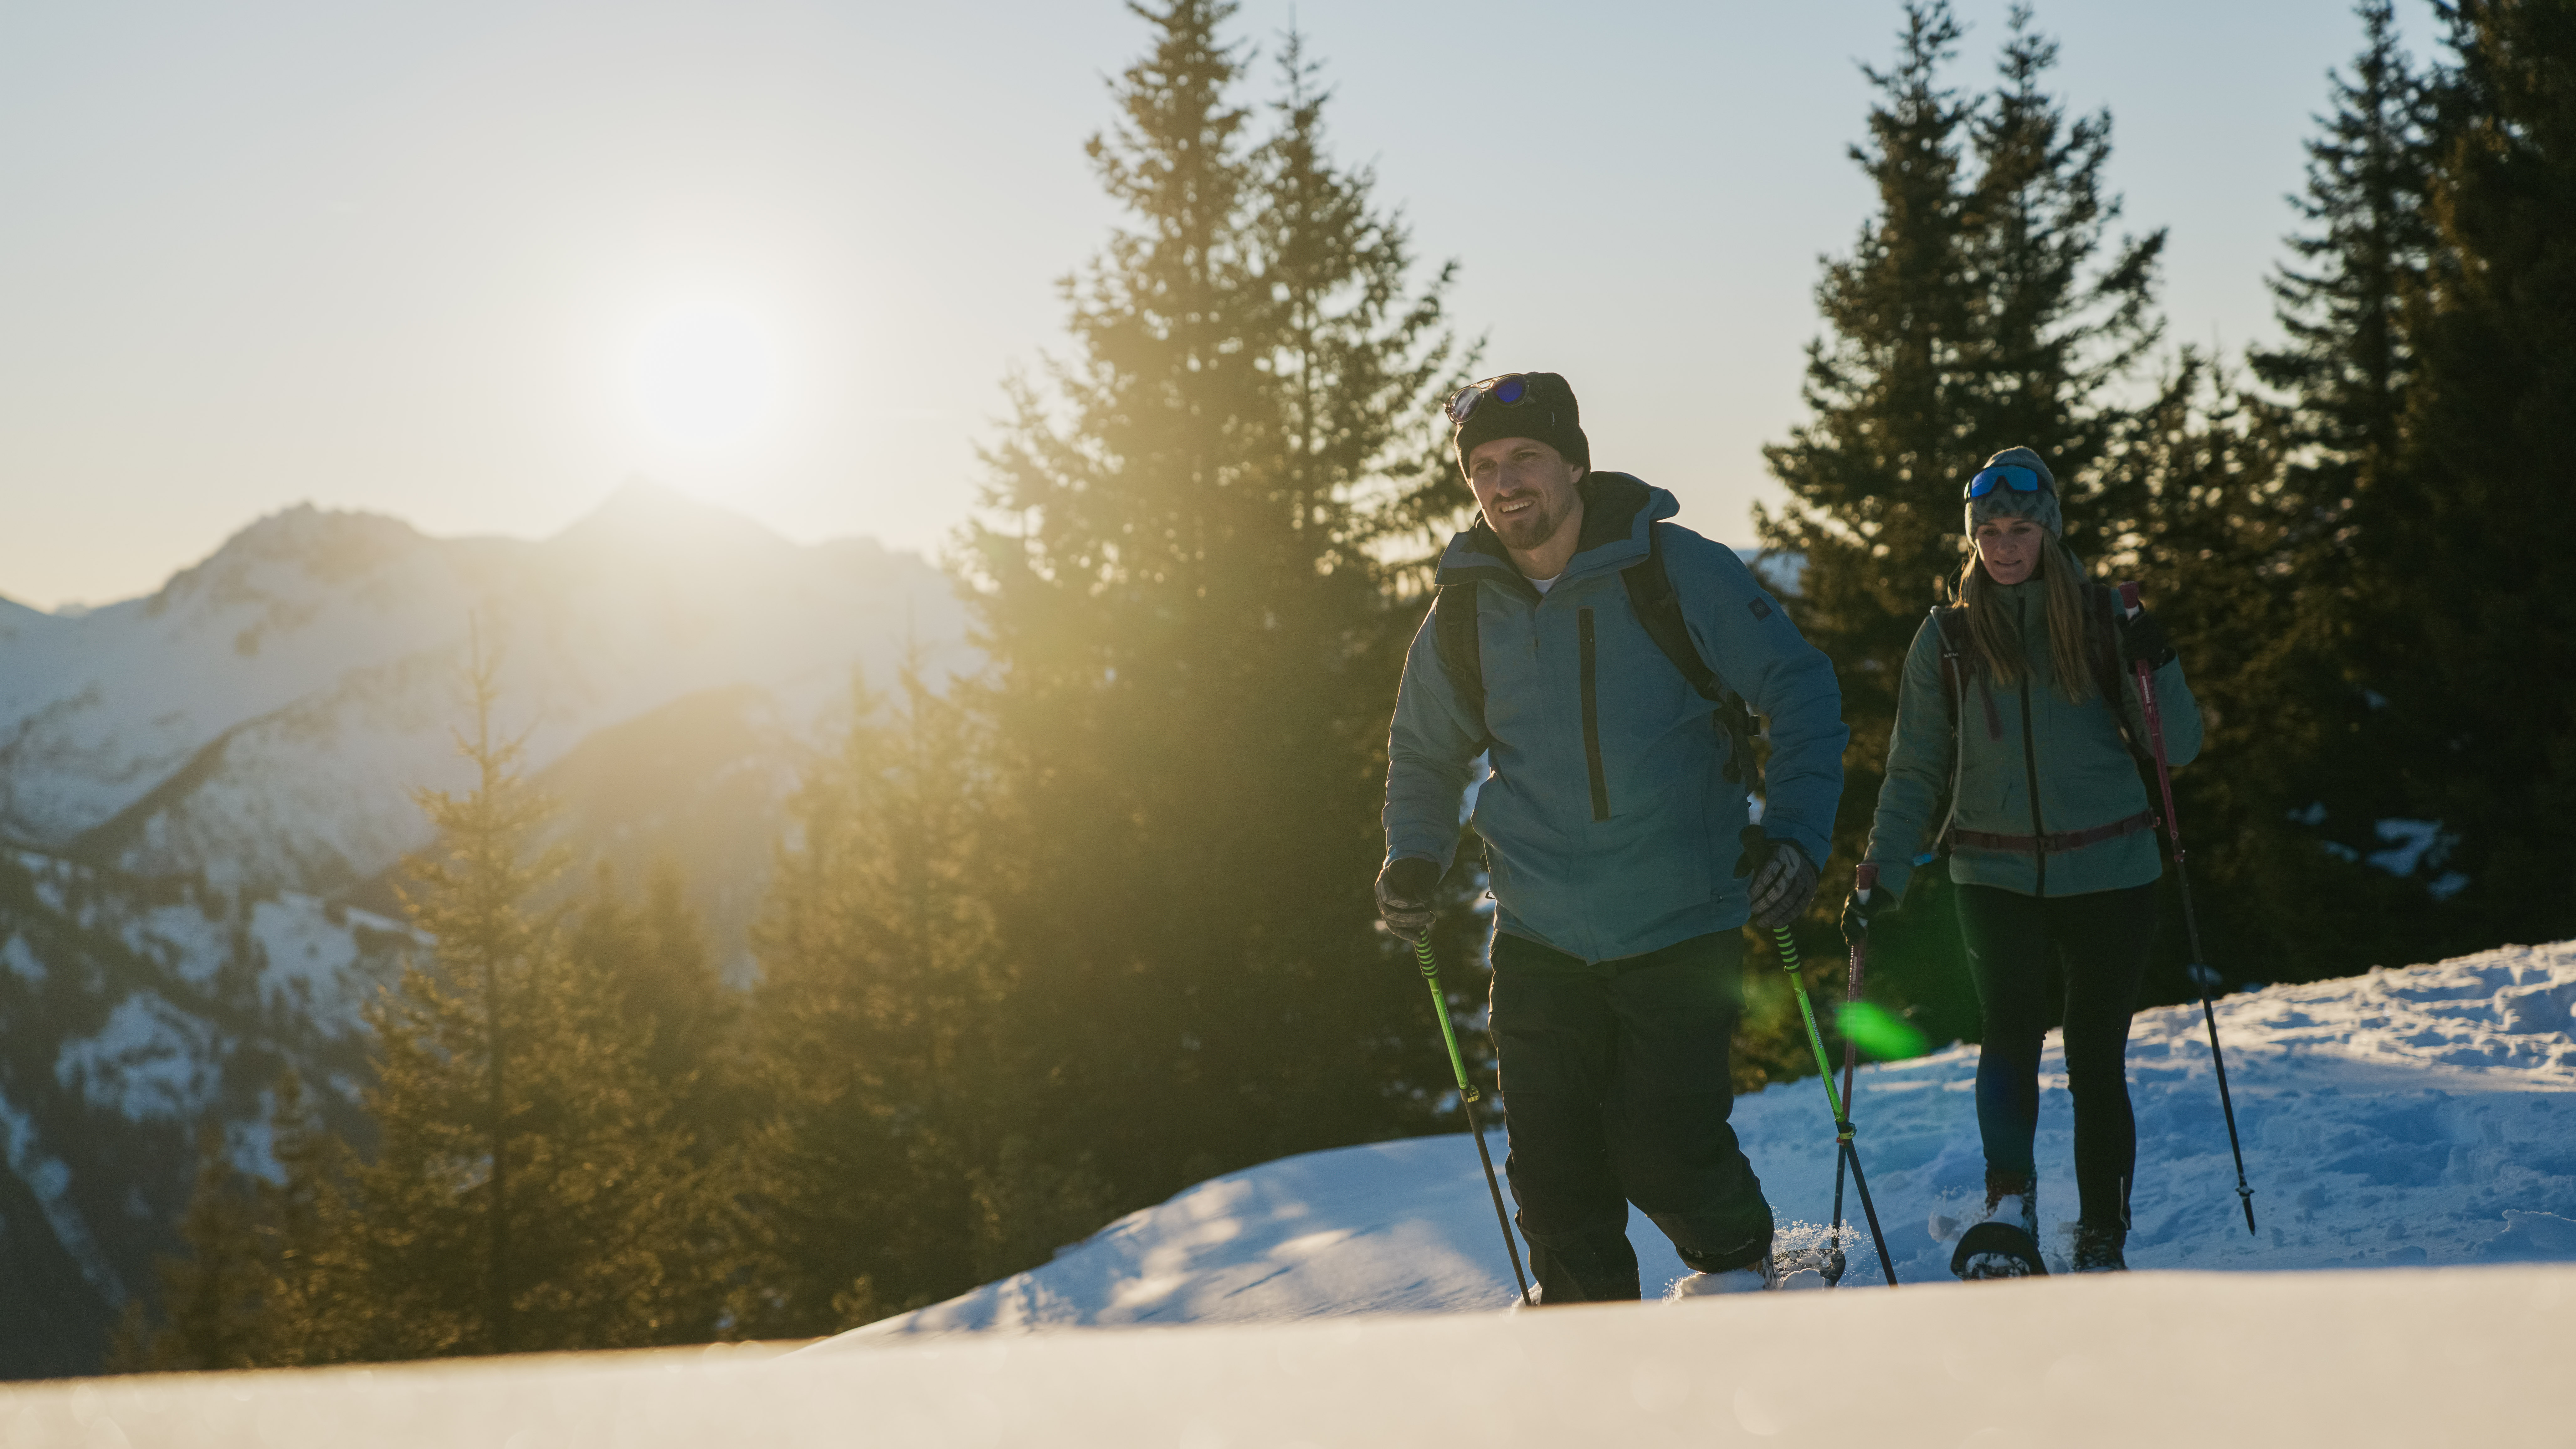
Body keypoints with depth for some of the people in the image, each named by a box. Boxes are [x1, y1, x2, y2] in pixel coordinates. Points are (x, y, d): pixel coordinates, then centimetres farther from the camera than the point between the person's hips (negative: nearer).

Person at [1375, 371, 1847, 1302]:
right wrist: (1413, 860, 2)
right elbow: (1424, 757, 20)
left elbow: (1800, 690, -2)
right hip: (1541, 937, 4)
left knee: (1662, 1152, -7)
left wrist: (1796, 831, -14)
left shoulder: (1677, 571, -7)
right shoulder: (1464, 613, 4)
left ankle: (1734, 1259, 24)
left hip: (1680, 927, -3)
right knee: (1553, 1168, 1)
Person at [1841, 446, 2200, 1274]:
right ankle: (2010, 1206, -23)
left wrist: (2160, 669, -15)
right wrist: (1882, 877, 1)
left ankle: (2102, 1247, 12)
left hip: (2109, 872, 0)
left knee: (2096, 1060, 3)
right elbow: (1915, 773, 10)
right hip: (1997, 874, 0)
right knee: (2011, 1029, -21)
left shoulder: (2104, 623, 4)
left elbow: (2177, 749, 2)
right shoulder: (1947, 638, 6)